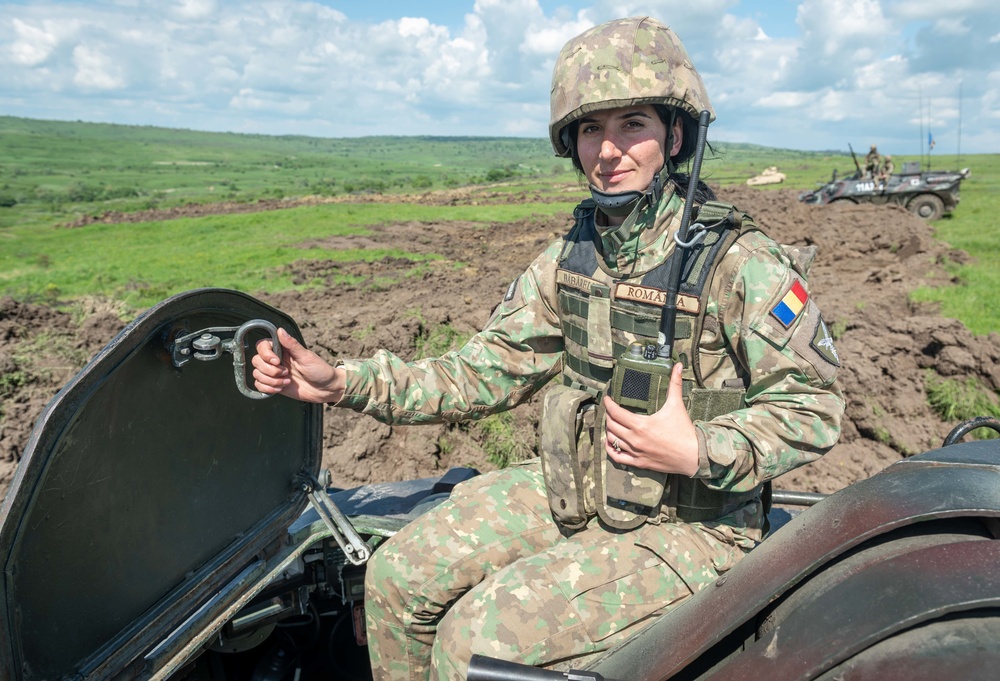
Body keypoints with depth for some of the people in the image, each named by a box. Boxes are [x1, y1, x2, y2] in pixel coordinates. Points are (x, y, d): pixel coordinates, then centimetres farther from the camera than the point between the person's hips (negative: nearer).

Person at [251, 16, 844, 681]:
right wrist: (343, 381, -7)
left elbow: (813, 403, -10)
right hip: (566, 492, 6)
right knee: (399, 577, -2)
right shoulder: (570, 258, 2)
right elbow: (486, 374, 2)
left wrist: (700, 451, -27)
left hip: (685, 527, -5)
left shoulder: (740, 262, -16)